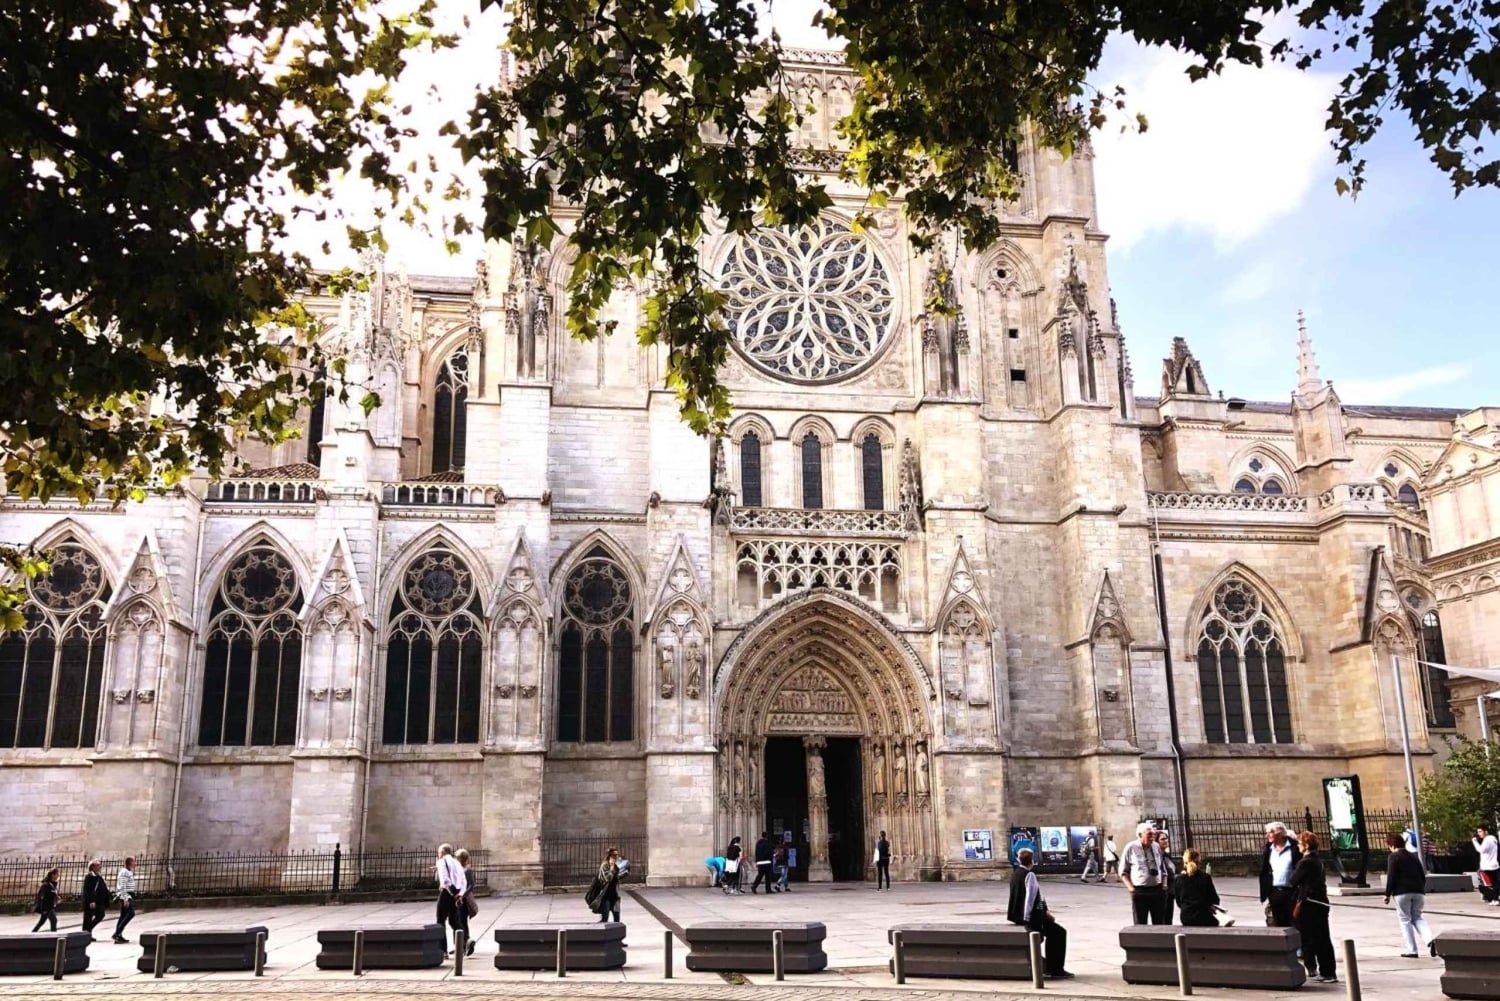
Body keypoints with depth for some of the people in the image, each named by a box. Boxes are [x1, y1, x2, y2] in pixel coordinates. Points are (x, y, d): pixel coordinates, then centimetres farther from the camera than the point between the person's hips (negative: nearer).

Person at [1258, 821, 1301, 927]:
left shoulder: (1294, 847, -4)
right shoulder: (1268, 849, 7)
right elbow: (1263, 873, 8)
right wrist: (1264, 896, 2)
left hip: (1290, 892, -3)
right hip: (1273, 892, 3)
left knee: (1292, 925, 5)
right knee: (1273, 926, 1)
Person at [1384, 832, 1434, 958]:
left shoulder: (1393, 857, -4)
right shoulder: (1414, 856, 16)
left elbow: (1391, 877, -10)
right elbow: (1423, 876, 16)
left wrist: (1387, 894, -4)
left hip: (1402, 892, -6)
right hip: (1418, 891, 6)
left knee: (1405, 920, 3)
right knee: (1417, 917, 14)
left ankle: (1412, 950, 0)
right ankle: (1429, 940, -11)